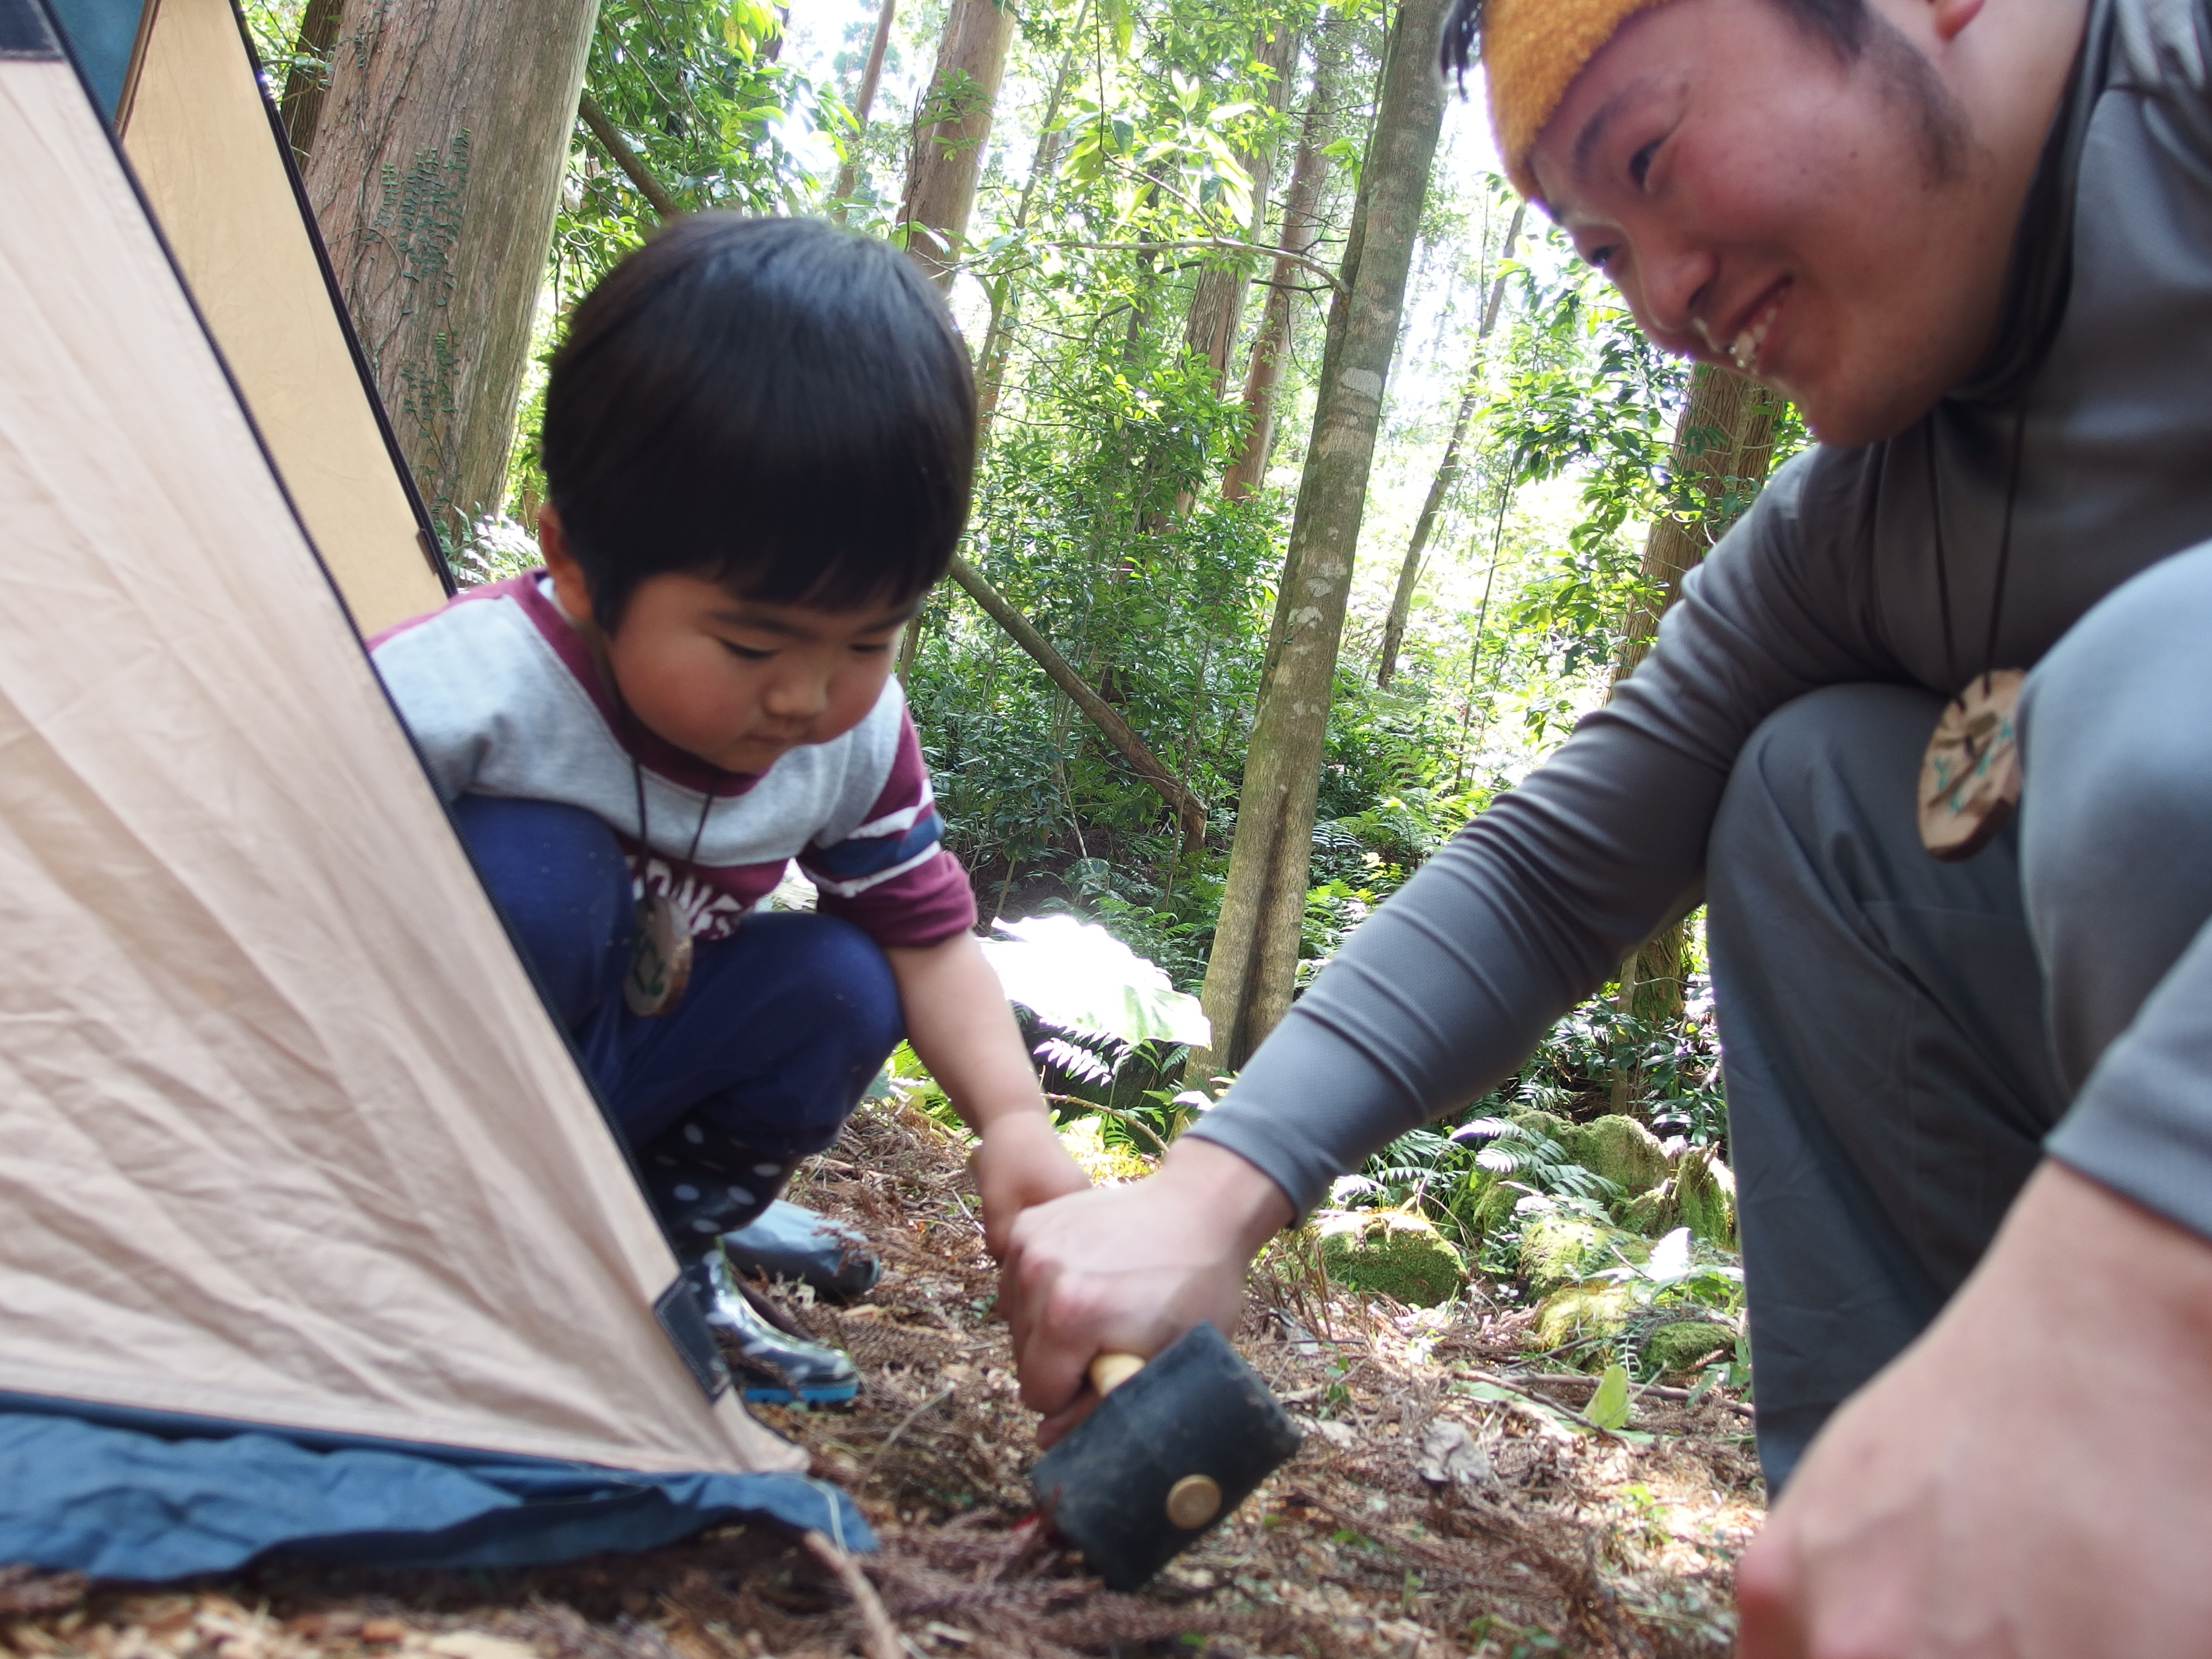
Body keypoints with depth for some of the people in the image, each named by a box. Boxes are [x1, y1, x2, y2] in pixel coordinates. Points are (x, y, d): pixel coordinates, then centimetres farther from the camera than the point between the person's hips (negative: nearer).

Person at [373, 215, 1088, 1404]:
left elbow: (929, 932, -3)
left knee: (847, 983, -16)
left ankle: (660, 1251, 3)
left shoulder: (859, 736, -15)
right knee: (531, 868, -32)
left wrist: (1013, 1118, -19)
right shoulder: (453, 692, -32)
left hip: (601, 1073, 5)